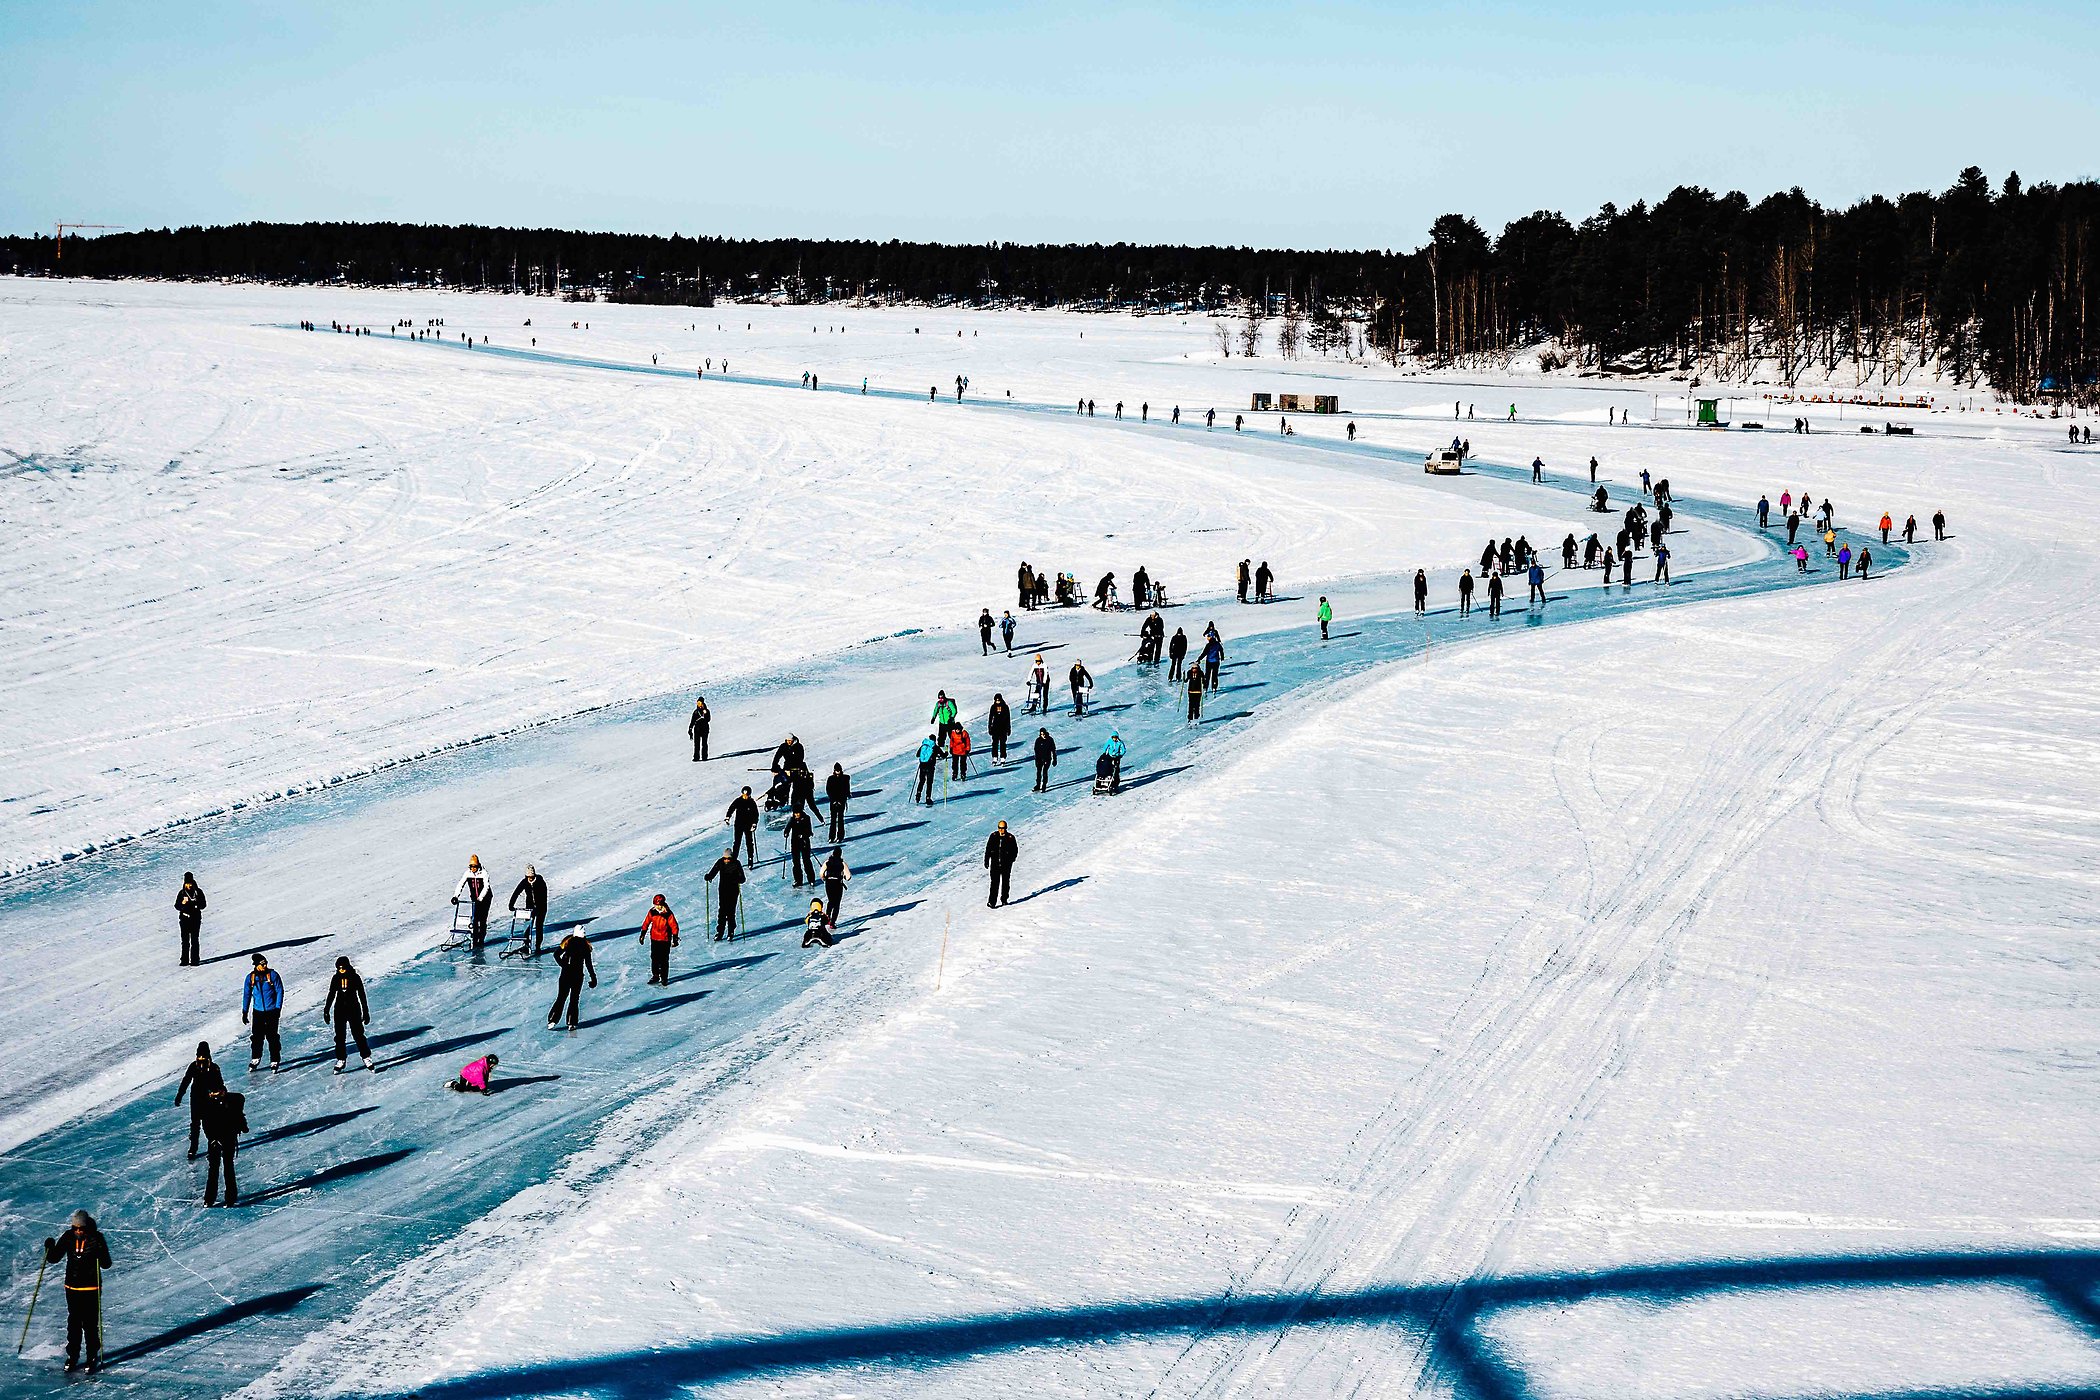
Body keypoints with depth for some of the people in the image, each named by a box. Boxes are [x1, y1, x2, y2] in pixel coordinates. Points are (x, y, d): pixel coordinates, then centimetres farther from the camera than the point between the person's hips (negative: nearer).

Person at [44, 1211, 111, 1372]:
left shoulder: (96, 1238, -12)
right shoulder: (68, 1237, -3)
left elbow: (106, 1264, -14)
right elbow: (53, 1259, 4)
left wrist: (100, 1253, -33)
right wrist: (50, 1248, -15)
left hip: (91, 1288, -3)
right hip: (72, 1287, 3)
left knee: (90, 1324, 0)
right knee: (74, 1323, 11)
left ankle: (93, 1357, 12)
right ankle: (72, 1356, 22)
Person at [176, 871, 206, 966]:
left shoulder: (198, 892, 3)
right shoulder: (181, 893, 6)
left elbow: (203, 904, 3)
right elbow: (177, 906, 5)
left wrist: (196, 905, -17)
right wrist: (183, 903, -14)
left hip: (195, 918, -1)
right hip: (184, 918, 1)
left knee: (194, 940, -3)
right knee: (185, 941, 2)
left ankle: (194, 960, 0)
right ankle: (184, 960, 6)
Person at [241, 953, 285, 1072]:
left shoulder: (272, 975, -7)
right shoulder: (250, 978, 0)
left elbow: (280, 991, -4)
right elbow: (246, 995, 9)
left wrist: (278, 1008, -11)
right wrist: (244, 1012, 9)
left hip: (272, 1012, -2)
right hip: (257, 1012, 2)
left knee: (272, 1037, -2)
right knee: (257, 1037, 7)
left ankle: (275, 1061, 7)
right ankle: (255, 1060, 25)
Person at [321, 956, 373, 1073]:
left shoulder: (355, 978, -4)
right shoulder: (336, 978, 3)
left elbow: (362, 995, 1)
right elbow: (331, 995, 12)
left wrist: (365, 1012, 1)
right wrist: (326, 1011, 10)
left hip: (354, 1009, -3)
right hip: (340, 1010, 3)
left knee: (358, 1034, -6)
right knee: (340, 1036, 3)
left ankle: (366, 1057, 3)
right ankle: (340, 1060, 10)